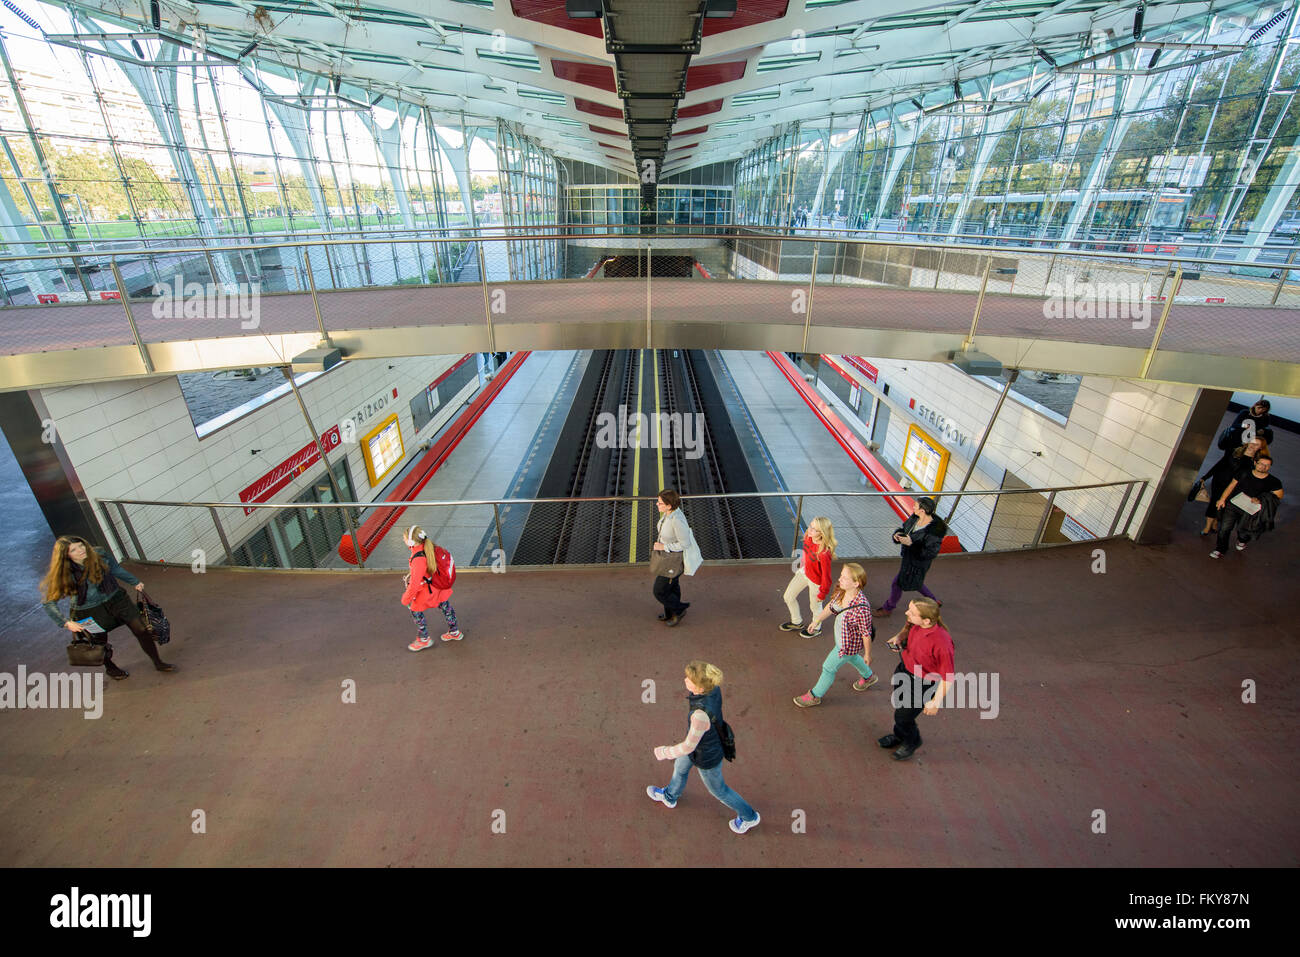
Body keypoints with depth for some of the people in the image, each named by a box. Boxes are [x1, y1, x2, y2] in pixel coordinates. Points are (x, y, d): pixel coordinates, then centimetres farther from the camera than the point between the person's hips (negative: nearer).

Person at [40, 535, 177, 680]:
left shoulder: (99, 555, -14)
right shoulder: (63, 574, -20)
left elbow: (116, 570, 8)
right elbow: (49, 603, -14)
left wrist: (135, 582, 17)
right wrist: (66, 623, -24)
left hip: (114, 599, 2)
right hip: (88, 612, -2)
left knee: (142, 630, 0)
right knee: (100, 644, 16)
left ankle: (157, 662, 18)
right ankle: (110, 668, 48)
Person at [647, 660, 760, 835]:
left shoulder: (701, 714, -47)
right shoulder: (713, 685, -27)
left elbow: (689, 747, -30)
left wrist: (664, 752, -13)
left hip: (707, 756, -7)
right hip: (709, 738, 7)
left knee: (717, 789, 26)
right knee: (680, 766, 33)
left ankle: (749, 816, 53)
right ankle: (670, 796, 65)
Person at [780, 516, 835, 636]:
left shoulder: (824, 553, -39)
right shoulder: (808, 538, -18)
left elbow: (826, 575, -25)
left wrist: (822, 593, -11)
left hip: (816, 581, -7)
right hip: (804, 572, 8)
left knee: (815, 606, 20)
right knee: (788, 597, 20)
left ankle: (816, 628, 53)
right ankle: (797, 622, 48)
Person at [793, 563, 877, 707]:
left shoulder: (861, 608, -40)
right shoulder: (841, 592, -19)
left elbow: (866, 634, -24)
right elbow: (831, 607, 1)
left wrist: (867, 654, -10)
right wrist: (817, 619, 12)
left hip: (849, 645, -7)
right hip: (841, 638, 7)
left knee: (829, 668, 11)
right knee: (850, 658, 35)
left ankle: (815, 696, 36)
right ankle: (869, 677, 65)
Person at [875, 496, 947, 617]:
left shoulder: (934, 530, -32)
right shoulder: (915, 518, -9)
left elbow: (930, 553, -30)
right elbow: (903, 528, 7)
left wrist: (911, 544, -37)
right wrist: (897, 534, -16)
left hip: (916, 564, -8)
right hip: (908, 557, 8)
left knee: (897, 584, 9)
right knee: (914, 582, 30)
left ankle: (888, 609, 33)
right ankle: (934, 601, 52)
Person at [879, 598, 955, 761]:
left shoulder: (942, 644, -39)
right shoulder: (916, 623, -21)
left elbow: (948, 678, -25)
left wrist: (935, 702, -16)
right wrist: (899, 636, -11)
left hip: (922, 683, -6)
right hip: (904, 668, 6)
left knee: (903, 716, 12)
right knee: (897, 704, 27)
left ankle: (911, 742, 46)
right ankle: (899, 735, 57)